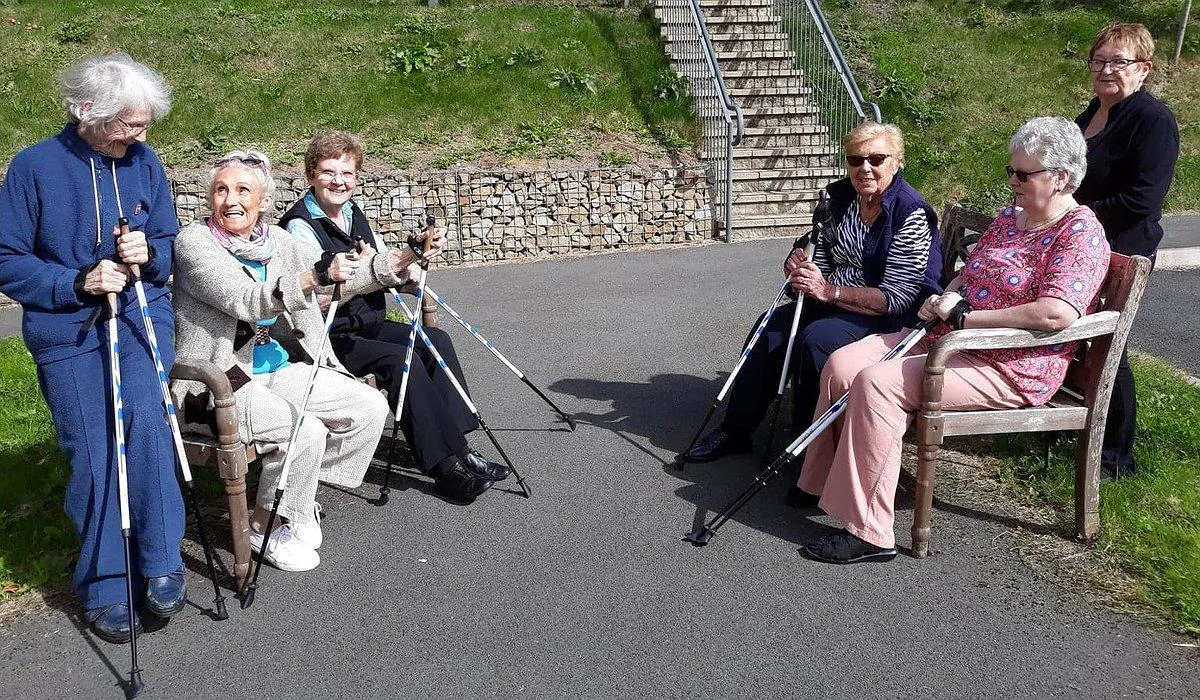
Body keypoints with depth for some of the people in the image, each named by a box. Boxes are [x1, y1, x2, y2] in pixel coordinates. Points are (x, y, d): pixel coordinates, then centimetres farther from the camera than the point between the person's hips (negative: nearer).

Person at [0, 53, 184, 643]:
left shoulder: (144, 162, 4)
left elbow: (169, 240, 12)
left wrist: (149, 254, -11)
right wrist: (80, 283, -15)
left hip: (142, 315, 2)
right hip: (66, 333, -1)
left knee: (145, 420, -22)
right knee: (91, 451, -3)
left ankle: (160, 563, -8)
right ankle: (104, 586, 14)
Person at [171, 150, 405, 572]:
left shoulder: (277, 241, 9)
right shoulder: (194, 241, -10)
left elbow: (340, 278, 7)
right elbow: (246, 300, -25)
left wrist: (404, 259, -6)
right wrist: (314, 277, -40)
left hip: (279, 370, 7)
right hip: (219, 383, -7)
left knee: (372, 408, -5)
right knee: (307, 431, -28)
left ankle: (301, 496, 11)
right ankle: (266, 525, -1)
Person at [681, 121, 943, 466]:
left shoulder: (911, 214, -17)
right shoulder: (842, 197, 4)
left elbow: (898, 297, -21)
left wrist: (830, 291, -24)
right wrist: (801, 265, -10)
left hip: (891, 318, -7)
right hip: (834, 302, 8)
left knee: (817, 337, -30)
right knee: (773, 326, -11)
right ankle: (735, 430, -2)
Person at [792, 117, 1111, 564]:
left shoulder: (1081, 233, -11)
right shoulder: (1012, 215, 16)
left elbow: (1057, 314, -27)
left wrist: (965, 315, -20)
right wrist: (947, 298, 0)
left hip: (1011, 369, -9)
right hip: (949, 338, 9)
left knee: (877, 381, -28)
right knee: (842, 364, -6)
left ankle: (869, 534, -23)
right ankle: (823, 482, 10)